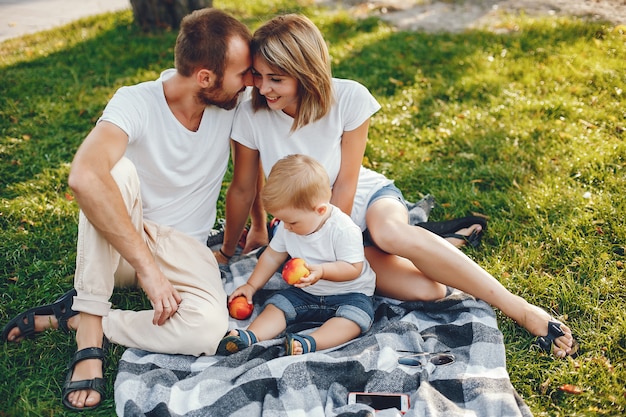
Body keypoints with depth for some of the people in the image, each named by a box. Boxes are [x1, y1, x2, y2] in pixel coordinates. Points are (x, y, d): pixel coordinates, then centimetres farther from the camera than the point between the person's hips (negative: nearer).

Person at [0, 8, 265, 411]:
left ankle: (69, 317, -12)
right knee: (117, 169, -35)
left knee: (209, 328, -31)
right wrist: (147, 266, -42)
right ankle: (89, 318, -25)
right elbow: (84, 177, -40)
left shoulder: (235, 103, -9)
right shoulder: (137, 103, -22)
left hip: (183, 248, 3)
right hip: (114, 244, -2)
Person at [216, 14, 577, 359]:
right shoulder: (252, 116, -19)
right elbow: (242, 190, -6)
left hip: (367, 197, 0)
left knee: (389, 232, -41)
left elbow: (346, 183, -15)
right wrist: (227, 252, 6)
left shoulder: (349, 98, -21)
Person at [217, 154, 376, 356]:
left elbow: (354, 268, -22)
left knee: (354, 317, -33)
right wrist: (251, 285, 6)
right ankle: (249, 337, -35)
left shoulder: (344, 230, -23)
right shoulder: (287, 228, -3)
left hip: (349, 293, -6)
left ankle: (310, 343, -51)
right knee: (276, 305, -14)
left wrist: (321, 271, -35)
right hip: (305, 293, 6)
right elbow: (272, 256, 9)